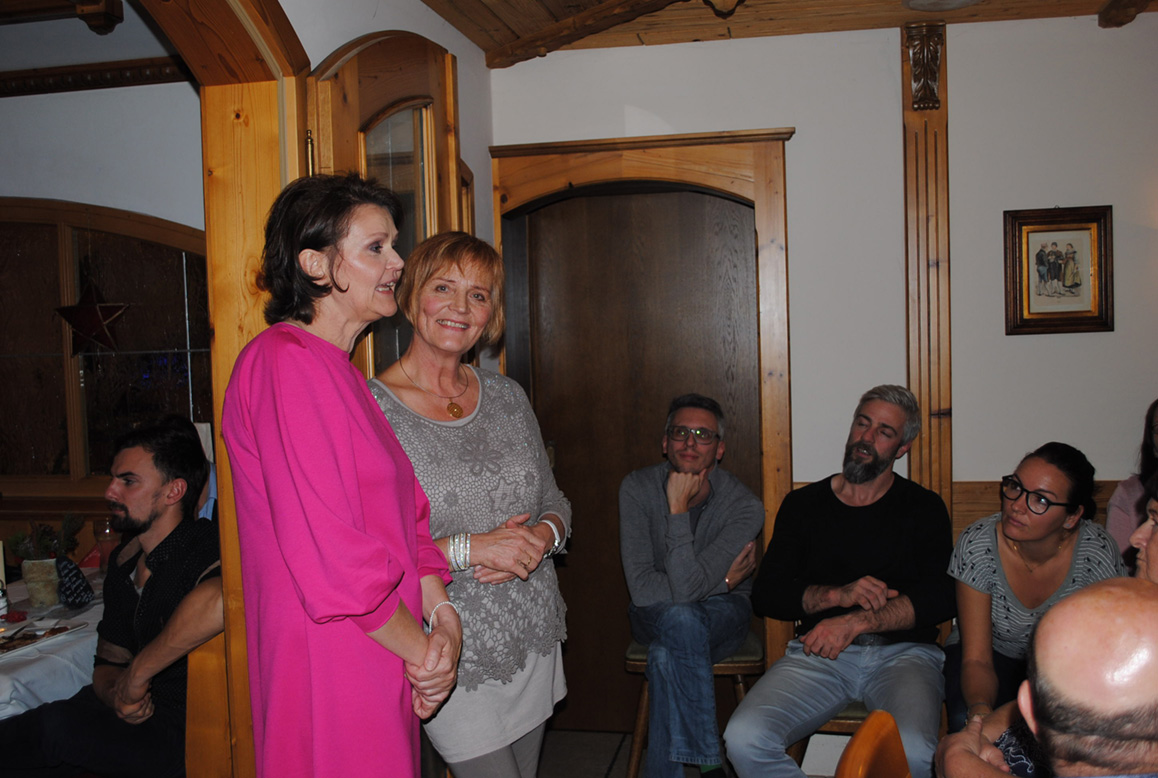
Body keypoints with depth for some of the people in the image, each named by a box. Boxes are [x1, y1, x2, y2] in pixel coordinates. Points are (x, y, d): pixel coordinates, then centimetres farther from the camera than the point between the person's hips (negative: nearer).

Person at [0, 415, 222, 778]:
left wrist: (138, 670, -28)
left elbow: (219, 600, -44)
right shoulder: (124, 561, 12)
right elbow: (107, 663, 17)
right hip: (141, 720, 8)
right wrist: (117, 694, -9)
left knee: (55, 727, -21)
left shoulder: (201, 547, -19)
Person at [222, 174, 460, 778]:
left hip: (379, 666, 9)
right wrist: (423, 649, -12)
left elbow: (407, 518, 13)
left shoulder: (341, 372, 15)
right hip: (330, 668, -9)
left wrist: (441, 612, -2)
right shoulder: (284, 362, -17)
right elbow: (328, 554, -23)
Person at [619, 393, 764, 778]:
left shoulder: (744, 506, -19)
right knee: (681, 618, -35)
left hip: (722, 614, -1)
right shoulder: (638, 488, -15)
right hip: (654, 616, 1)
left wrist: (678, 510, -28)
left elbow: (687, 587, -30)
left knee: (666, 656, -34)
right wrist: (724, 580, -17)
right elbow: (642, 588, -20)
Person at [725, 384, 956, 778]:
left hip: (902, 652, -1)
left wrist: (857, 621, -16)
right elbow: (766, 594, 7)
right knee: (744, 739, -25)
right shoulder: (803, 504, 14)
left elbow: (941, 598, -3)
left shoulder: (924, 508, 11)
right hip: (819, 654, 1)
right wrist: (838, 594, -10)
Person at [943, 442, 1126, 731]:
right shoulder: (977, 544, -24)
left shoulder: (1099, 554, -23)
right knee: (967, 723, -30)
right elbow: (977, 660, -20)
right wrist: (980, 710, -44)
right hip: (994, 655, -1)